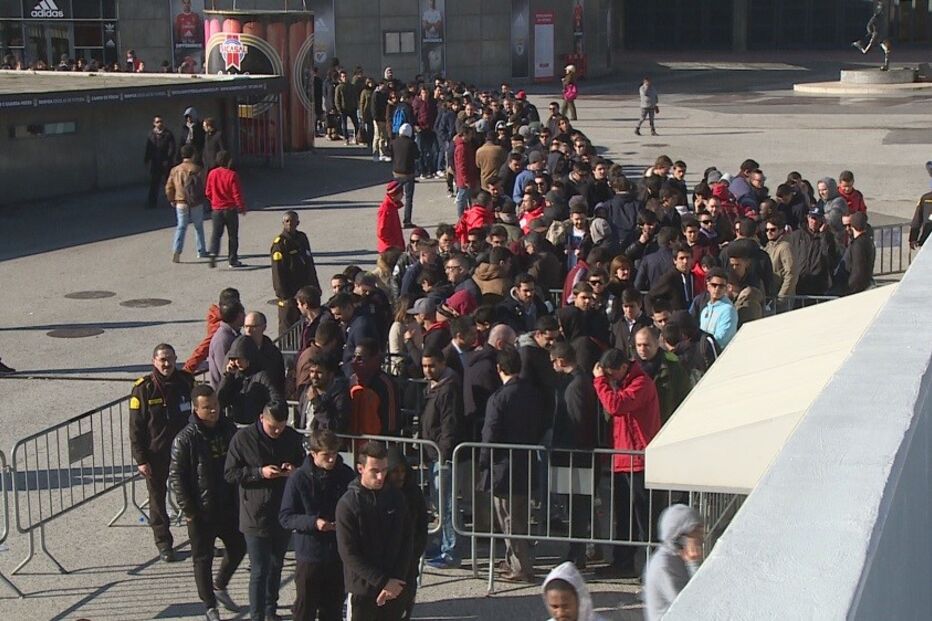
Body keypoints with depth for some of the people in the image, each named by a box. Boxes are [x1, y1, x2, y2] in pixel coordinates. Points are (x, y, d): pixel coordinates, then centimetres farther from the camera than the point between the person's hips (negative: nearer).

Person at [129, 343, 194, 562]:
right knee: (157, 497, 7)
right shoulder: (144, 388, -11)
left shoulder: (186, 381, 0)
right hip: (156, 453, -3)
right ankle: (163, 544, 18)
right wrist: (140, 459, -12)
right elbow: (136, 427, -9)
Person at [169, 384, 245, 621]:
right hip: (201, 512, -5)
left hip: (228, 506, 5)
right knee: (203, 558, 9)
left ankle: (219, 586, 41)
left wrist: (239, 497, 8)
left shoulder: (229, 429, -1)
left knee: (238, 547, 17)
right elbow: (176, 476, -14)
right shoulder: (185, 439, -17)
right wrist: (188, 510, -15)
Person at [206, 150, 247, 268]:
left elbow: (208, 192, 6)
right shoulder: (232, 175, -13)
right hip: (230, 209, -3)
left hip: (216, 209, 3)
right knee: (233, 235, 8)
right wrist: (242, 207, 1)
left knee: (216, 234, 8)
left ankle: (213, 254, -14)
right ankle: (233, 260, 11)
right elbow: (237, 193, -11)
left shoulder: (212, 173, -1)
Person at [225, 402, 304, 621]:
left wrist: (294, 470, -9)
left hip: (284, 513, 5)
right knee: (260, 570, -5)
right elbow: (230, 474, -9)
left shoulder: (292, 438, 0)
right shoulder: (243, 438, -11)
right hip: (256, 516, -4)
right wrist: (259, 472, -21)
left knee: (276, 566, 19)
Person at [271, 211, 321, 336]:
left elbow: (310, 263, 18)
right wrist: (284, 296, -20)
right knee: (287, 326, -1)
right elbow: (278, 272, -16)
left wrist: (315, 287, 16)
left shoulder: (302, 238, 9)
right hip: (289, 293, -7)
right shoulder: (279, 243, -13)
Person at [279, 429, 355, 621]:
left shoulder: (346, 475, -2)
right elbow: (285, 517, -8)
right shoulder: (299, 479, -11)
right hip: (309, 555, -3)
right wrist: (313, 522, -23)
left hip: (339, 554, 3)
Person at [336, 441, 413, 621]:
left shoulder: (396, 497, 2)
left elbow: (407, 540, 3)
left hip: (396, 589, 4)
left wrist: (397, 581, -8)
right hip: (362, 589, -4)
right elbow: (349, 554, -13)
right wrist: (383, 582, -16)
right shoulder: (347, 504, -11)